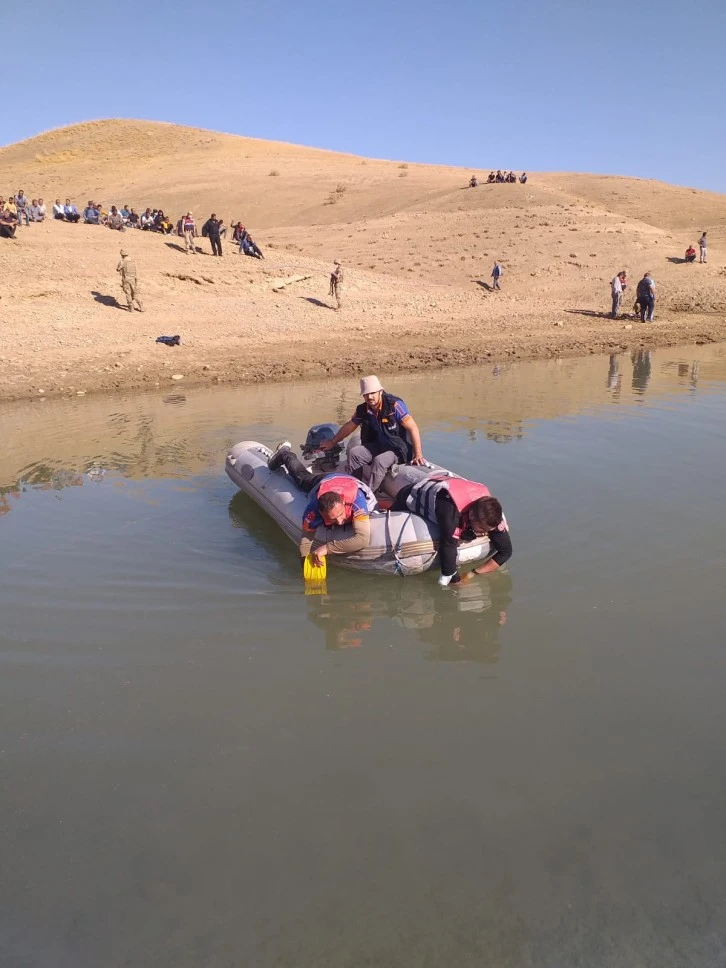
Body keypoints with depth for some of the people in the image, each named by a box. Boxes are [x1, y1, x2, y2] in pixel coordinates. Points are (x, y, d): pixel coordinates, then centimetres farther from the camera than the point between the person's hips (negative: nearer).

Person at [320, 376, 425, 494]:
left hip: (399, 448, -6)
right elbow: (349, 426, 16)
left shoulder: (394, 405, -19)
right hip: (378, 446, 6)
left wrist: (418, 455, -26)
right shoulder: (362, 410, -2)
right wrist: (332, 442, 25)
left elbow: (413, 428, -21)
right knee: (353, 453, -12)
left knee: (379, 460, -32)